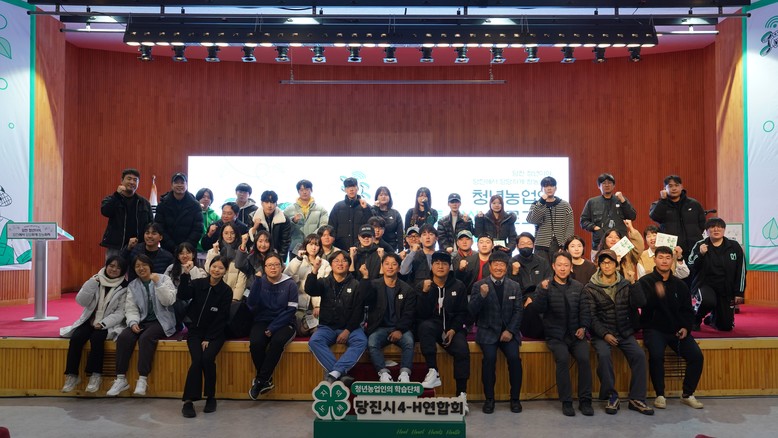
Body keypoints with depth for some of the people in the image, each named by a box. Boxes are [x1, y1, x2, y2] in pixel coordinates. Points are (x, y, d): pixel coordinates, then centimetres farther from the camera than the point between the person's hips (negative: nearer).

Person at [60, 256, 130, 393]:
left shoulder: (124, 288, -3)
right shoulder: (95, 280, 5)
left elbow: (120, 312, -7)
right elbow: (81, 301, -5)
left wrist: (103, 324, -20)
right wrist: (92, 283, -16)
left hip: (108, 323, -3)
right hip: (89, 320, 3)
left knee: (96, 338, -31)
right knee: (75, 338, -23)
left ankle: (96, 375, -20)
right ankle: (72, 375, -13)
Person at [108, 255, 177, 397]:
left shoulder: (163, 279, 2)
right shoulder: (132, 285, 12)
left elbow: (168, 301, -12)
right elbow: (130, 309, 5)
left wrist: (157, 283, -19)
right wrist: (133, 322, -14)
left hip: (161, 321, -4)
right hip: (142, 321, 4)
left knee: (145, 338, -32)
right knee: (123, 337, -23)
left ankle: (143, 379, -28)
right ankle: (121, 379, -18)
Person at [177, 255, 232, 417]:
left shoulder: (226, 291, -3)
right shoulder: (197, 284, 1)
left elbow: (221, 318, -6)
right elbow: (181, 297, -17)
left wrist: (208, 339, -12)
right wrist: (185, 275, -28)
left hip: (215, 333, -1)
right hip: (195, 331, 1)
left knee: (208, 358, -25)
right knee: (197, 360, -23)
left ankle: (211, 397, -6)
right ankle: (188, 401, -14)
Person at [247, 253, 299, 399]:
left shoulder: (290, 284, -1)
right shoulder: (259, 282, 5)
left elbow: (290, 310, -7)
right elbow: (252, 306, -8)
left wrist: (273, 328, -15)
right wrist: (257, 281, -14)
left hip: (284, 324, -2)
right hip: (262, 322, 2)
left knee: (277, 341, -34)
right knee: (255, 342, -30)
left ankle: (260, 380, -18)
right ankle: (266, 380, -10)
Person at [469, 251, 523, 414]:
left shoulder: (515, 286, 10)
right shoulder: (479, 285, 2)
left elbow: (518, 311, 5)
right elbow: (472, 312, -4)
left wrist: (510, 331, -9)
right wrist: (481, 296, -21)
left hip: (508, 331, 2)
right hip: (487, 331, -1)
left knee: (514, 357, -23)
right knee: (490, 357, -26)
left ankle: (515, 398, -4)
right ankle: (489, 399, -9)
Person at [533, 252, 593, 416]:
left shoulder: (578, 287, 12)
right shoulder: (545, 286, 3)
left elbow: (584, 309, 11)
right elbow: (540, 309, -8)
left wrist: (583, 327, -5)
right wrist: (543, 291, -24)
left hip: (576, 334, 2)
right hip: (555, 335, -2)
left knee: (584, 358, -23)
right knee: (563, 359, -27)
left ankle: (585, 401, -8)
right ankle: (566, 402, -13)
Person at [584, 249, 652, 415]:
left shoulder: (625, 284, 8)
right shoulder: (591, 288, -1)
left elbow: (641, 303, -7)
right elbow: (591, 316, -6)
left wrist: (633, 283, -14)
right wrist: (605, 334, -18)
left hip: (625, 333, 3)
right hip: (601, 333, -3)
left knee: (639, 354, -21)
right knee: (604, 355, -30)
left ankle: (637, 398, -8)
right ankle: (612, 397, -14)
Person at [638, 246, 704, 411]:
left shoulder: (680, 285, 12)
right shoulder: (645, 282, -1)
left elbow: (687, 310, 16)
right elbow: (643, 305, -15)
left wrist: (686, 328, -1)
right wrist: (656, 294, -33)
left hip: (677, 330, 4)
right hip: (654, 329, -4)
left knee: (696, 355, -14)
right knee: (656, 355, -29)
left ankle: (687, 394, 6)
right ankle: (660, 395, -10)